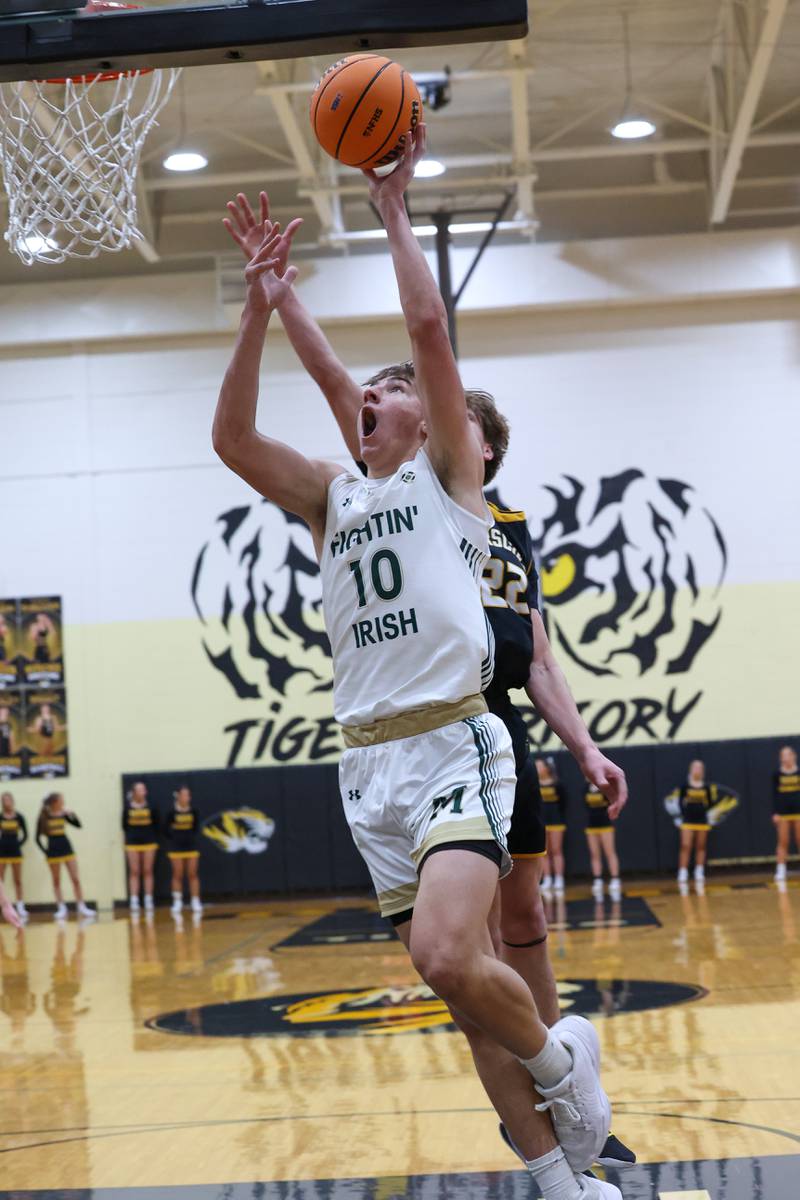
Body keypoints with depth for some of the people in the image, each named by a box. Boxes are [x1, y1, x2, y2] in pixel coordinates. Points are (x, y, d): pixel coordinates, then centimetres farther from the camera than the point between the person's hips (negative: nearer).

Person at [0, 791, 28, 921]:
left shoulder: (19, 817, 0)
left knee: (18, 881, 8)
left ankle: (20, 907, 13)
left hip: (15, 852, 1)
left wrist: (18, 844, -6)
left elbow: (25, 835, 5)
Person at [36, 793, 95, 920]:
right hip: (53, 851, -3)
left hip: (66, 848, 3)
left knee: (76, 879, 0)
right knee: (56, 881, 5)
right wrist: (45, 851, -11)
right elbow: (38, 838, -4)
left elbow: (78, 825, -1)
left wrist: (71, 814, -15)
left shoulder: (63, 814, 1)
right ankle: (61, 908, 11)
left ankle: (81, 907, 5)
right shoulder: (44, 817, -8)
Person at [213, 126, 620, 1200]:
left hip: (454, 746, -5)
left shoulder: (448, 473, 7)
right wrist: (261, 314, 2)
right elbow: (231, 436, 6)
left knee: (447, 956, -26)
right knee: (467, 986, 6)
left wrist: (394, 212, 1)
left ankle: (559, 1060, 3)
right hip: (370, 766, 6)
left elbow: (430, 327, -4)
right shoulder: (331, 497, 20)